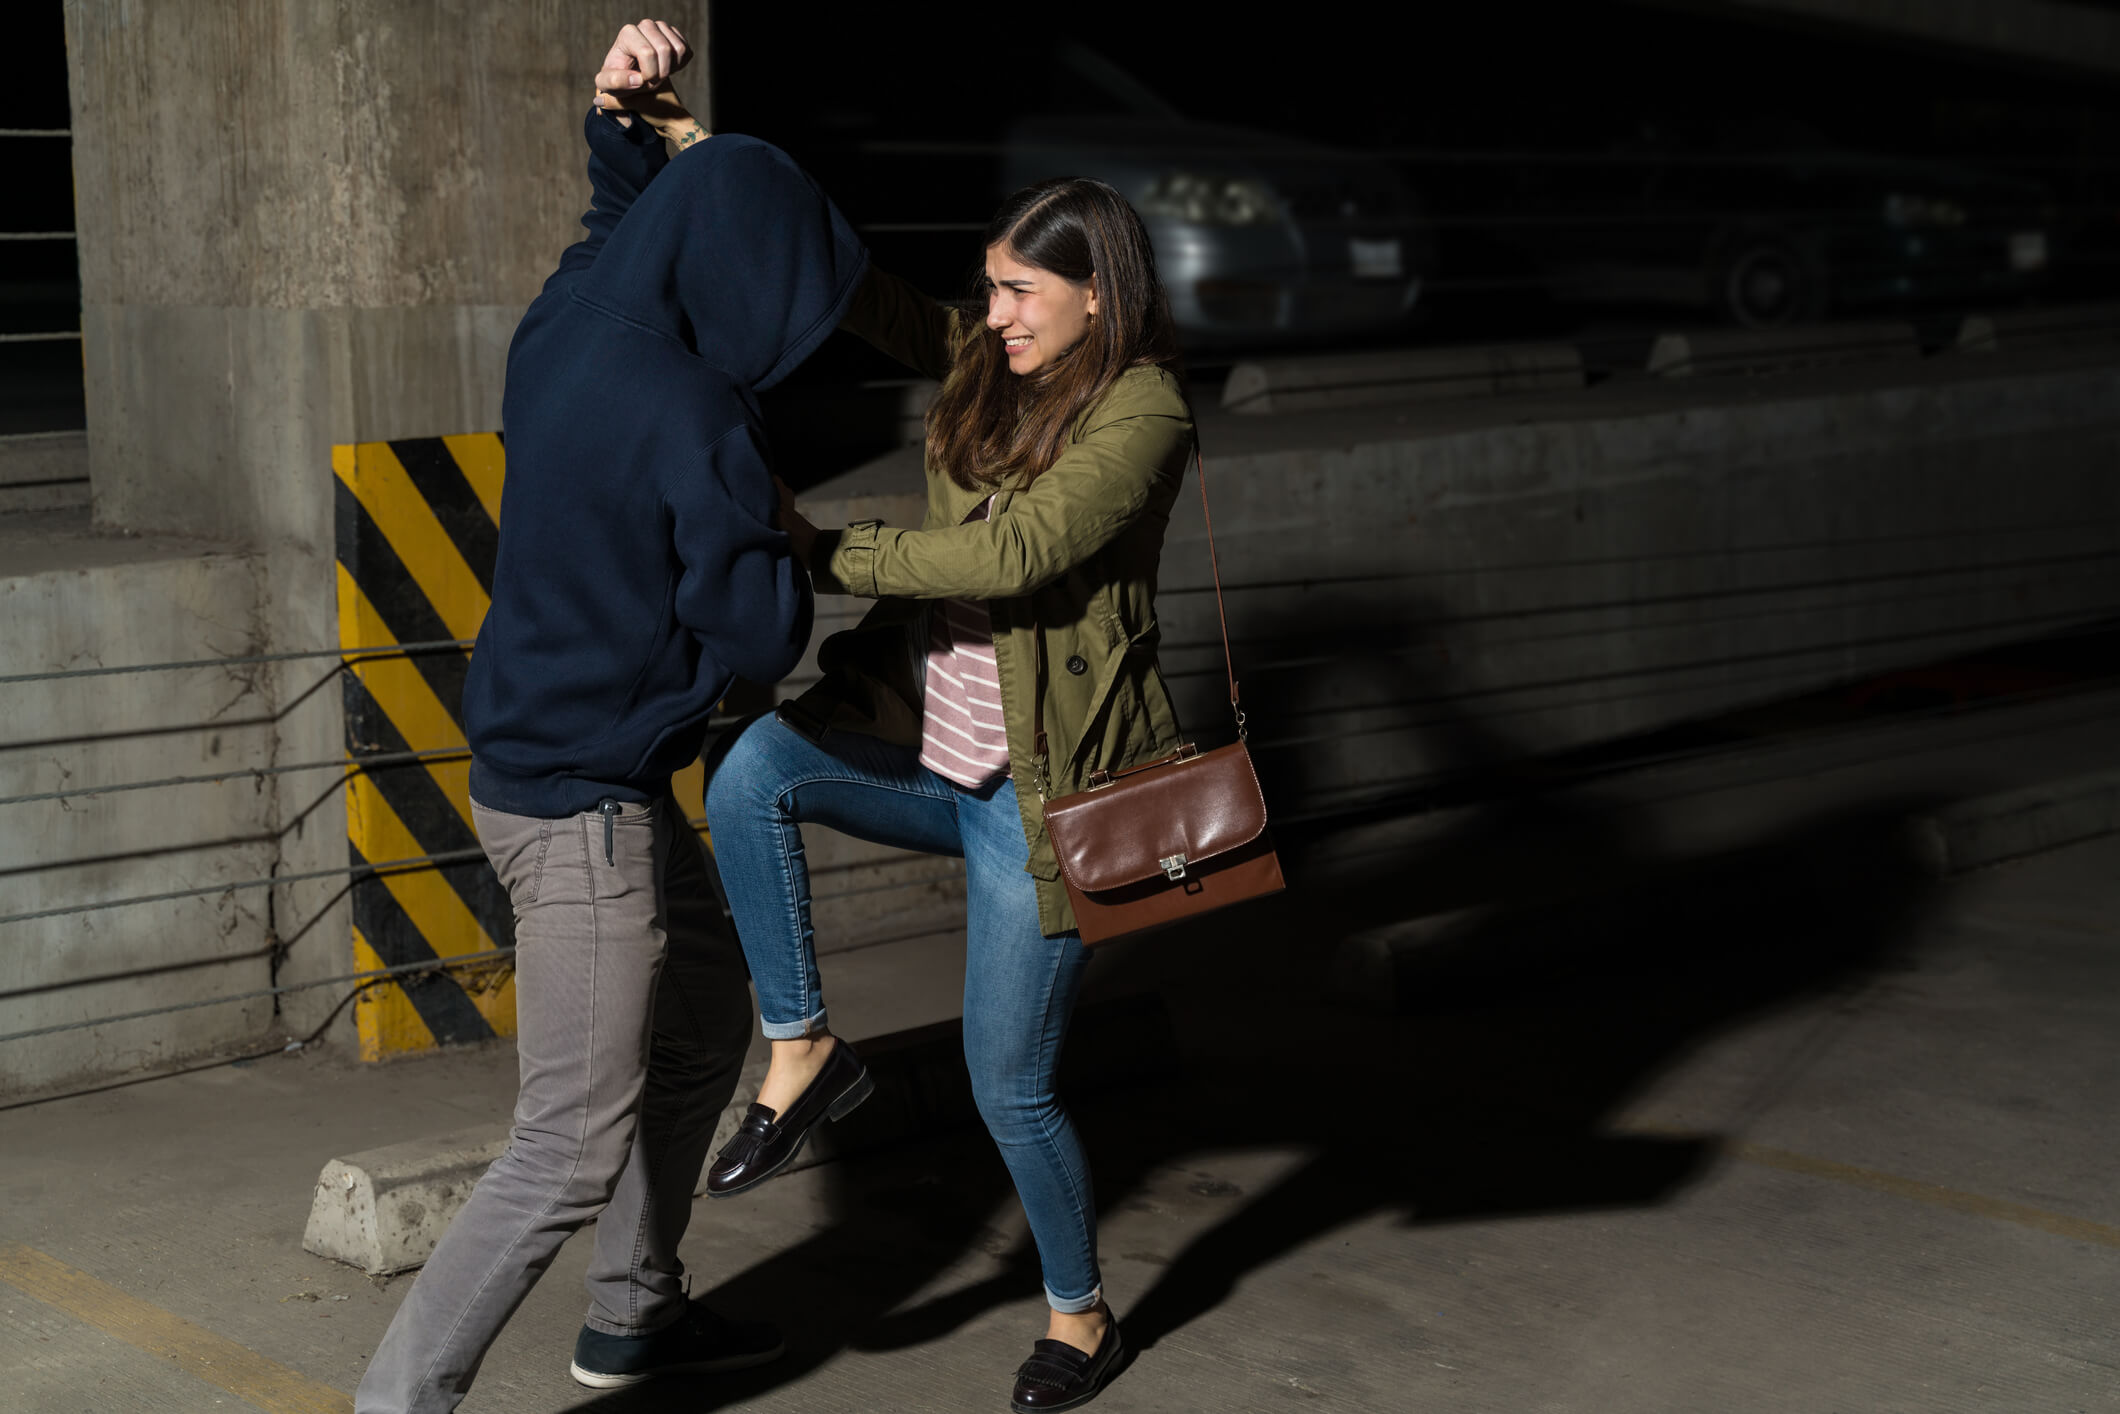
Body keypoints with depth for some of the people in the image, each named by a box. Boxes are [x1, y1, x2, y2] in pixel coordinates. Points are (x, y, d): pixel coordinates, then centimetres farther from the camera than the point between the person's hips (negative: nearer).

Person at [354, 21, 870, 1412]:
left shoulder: (569, 330, 1)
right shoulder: (695, 423, -23)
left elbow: (627, 221, 22)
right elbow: (760, 638, -21)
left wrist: (626, 117, 5)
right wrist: (778, 541, -3)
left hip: (575, 772, 10)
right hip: (583, 800, -10)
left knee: (707, 1023, 25)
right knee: (573, 1148, -3)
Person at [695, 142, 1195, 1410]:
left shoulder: (1142, 413, -15)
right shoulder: (992, 366, 7)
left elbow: (1014, 552, -26)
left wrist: (826, 553, -22)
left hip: (1037, 790, -6)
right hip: (921, 740, 6)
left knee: (1012, 1086, 3)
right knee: (753, 771, -25)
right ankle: (805, 1049, -7)